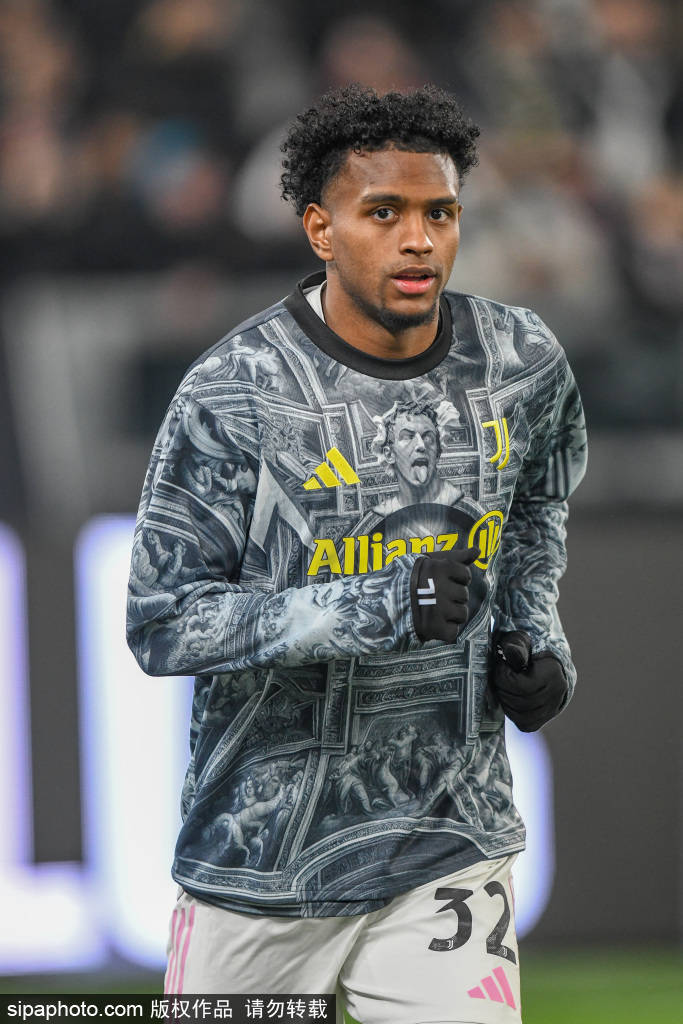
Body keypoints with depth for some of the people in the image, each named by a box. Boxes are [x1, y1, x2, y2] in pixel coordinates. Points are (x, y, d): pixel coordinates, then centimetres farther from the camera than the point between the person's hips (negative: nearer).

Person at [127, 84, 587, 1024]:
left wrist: (533, 632, 5)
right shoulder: (231, 396, -13)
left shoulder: (525, 364, 0)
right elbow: (162, 625, -15)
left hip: (450, 850, 2)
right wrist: (372, 610, -25)